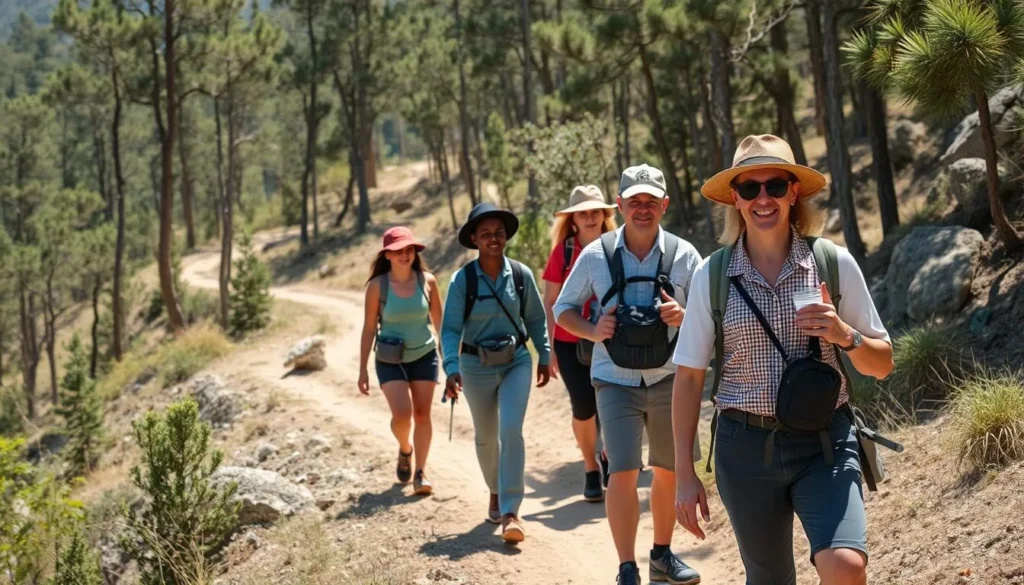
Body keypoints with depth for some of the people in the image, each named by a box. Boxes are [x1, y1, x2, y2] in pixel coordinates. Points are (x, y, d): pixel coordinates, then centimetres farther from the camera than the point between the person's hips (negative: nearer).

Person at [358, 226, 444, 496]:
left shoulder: (427, 281, -6)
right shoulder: (377, 286, -10)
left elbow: (439, 321, 3)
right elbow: (369, 328, -4)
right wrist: (363, 370, -4)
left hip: (424, 356, 2)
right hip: (390, 360, -2)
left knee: (422, 414, 2)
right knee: (402, 414, -13)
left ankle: (421, 472, 12)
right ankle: (404, 450, 20)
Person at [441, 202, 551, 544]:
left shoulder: (521, 275, -5)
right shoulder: (462, 280, -11)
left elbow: (536, 319, 7)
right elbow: (451, 328, -14)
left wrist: (544, 356, 8)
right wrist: (452, 369, -25)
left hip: (516, 361, 0)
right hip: (477, 365, 0)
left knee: (511, 431, -15)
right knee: (486, 437, 14)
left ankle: (510, 511, -12)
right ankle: (496, 493, 39)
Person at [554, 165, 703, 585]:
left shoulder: (683, 255, -2)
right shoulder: (596, 255, -4)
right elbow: (563, 309, 6)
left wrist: (685, 317, -18)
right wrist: (592, 331, -13)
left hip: (669, 380, 2)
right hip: (616, 381, -2)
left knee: (670, 470, 13)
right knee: (623, 472, -10)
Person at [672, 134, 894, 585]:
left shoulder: (834, 263, -1)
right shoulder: (713, 275, -1)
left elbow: (883, 364, 6)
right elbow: (689, 378, 3)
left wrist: (845, 335, -15)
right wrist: (684, 475, 1)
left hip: (825, 444, -1)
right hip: (745, 447, 1)